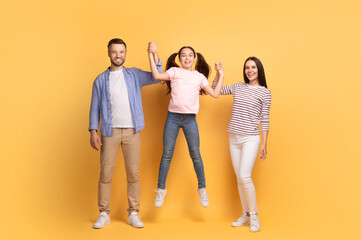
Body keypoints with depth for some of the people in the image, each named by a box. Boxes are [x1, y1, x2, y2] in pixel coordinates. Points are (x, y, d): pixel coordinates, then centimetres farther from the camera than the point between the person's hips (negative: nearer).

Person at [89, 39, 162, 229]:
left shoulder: (134, 75, 12)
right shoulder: (100, 80, 9)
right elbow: (95, 107, 7)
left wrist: (155, 56, -10)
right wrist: (93, 131, -3)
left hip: (132, 131, 1)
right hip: (110, 131, -1)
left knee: (133, 173, 2)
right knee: (105, 173, -1)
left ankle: (133, 214, 11)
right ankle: (104, 214, 10)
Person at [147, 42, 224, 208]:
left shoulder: (200, 76, 12)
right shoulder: (174, 71, 6)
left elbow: (215, 94, 9)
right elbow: (157, 76, -10)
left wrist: (221, 75, 11)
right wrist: (151, 55, -11)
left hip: (190, 119, 1)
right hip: (173, 117, -1)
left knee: (195, 154, 4)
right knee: (167, 154, 3)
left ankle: (202, 189, 20)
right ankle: (161, 190, 15)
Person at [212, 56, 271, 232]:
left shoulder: (264, 92, 1)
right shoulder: (238, 87, 11)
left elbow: (265, 119, 0)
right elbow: (216, 90, 22)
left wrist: (264, 144, -4)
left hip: (250, 139, -5)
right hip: (234, 138, 5)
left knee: (245, 177, -15)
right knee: (239, 178, 9)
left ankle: (254, 216, 2)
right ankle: (245, 215, 21)